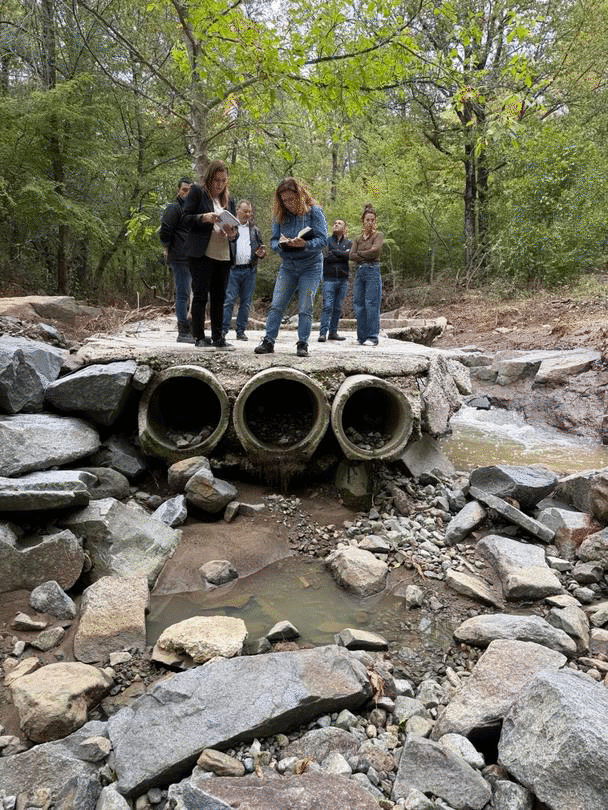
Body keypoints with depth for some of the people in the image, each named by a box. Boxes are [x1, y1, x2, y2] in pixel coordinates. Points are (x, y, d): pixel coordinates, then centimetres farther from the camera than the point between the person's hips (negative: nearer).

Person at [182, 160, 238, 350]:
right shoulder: (197, 192, 4)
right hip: (202, 254, -5)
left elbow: (234, 227, 21)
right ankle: (200, 337, 0)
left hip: (223, 255, 5)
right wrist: (204, 218, -20)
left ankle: (218, 337, 11)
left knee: (219, 297, 6)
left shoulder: (229, 200, 19)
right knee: (200, 295, -4)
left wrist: (232, 234, -3)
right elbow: (186, 218, -2)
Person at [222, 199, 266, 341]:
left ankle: (241, 331, 11)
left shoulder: (254, 229, 19)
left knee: (246, 302, 4)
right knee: (228, 300, -8)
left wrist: (261, 253, 1)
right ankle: (223, 329, -2)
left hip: (250, 270, 4)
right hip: (232, 269, -3)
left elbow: (261, 247, 24)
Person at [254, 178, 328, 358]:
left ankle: (302, 344, 4)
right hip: (287, 265, 3)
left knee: (305, 308, -4)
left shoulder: (314, 211, -6)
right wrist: (281, 244, -20)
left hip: (311, 266, -3)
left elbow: (323, 240, -12)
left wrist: (304, 244, -30)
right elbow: (273, 241, 4)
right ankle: (268, 341, 1)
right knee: (276, 305, -4)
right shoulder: (279, 215, 5)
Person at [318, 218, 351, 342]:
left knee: (338, 308, 5)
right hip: (329, 278, -3)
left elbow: (349, 256, -4)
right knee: (327, 306, -13)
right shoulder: (327, 241, 9)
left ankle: (333, 332, 10)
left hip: (343, 279, 3)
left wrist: (335, 253, -7)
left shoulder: (348, 243, 15)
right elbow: (327, 257, -5)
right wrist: (343, 254, -5)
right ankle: (323, 333, -16)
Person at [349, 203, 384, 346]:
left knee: (371, 304, -9)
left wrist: (359, 253, -1)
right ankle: (362, 336, 8)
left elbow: (375, 250, -12)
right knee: (359, 305, 2)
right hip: (359, 272, 5)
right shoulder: (357, 238, 18)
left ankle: (372, 337, -8)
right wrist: (365, 256, -6)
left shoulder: (378, 235, 5)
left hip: (373, 272, -5)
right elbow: (351, 256, 5)